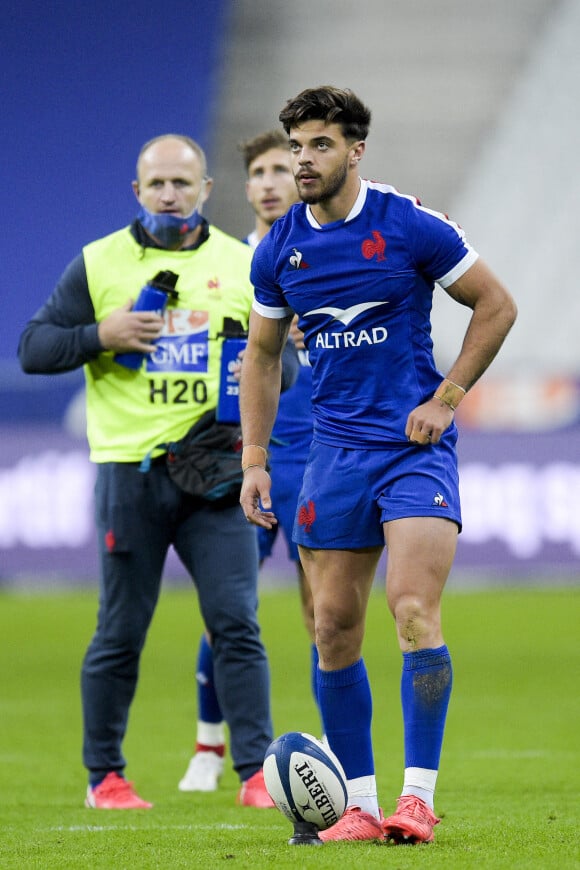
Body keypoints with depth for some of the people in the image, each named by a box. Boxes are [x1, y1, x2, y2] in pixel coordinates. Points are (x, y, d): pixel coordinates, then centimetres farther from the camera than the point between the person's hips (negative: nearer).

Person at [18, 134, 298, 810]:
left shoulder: (243, 265, 10)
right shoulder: (99, 264, 4)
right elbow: (33, 348, 3)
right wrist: (100, 336, -13)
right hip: (130, 469, -1)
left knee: (235, 622, -7)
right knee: (121, 633, 2)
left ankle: (256, 772, -5)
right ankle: (104, 775, 15)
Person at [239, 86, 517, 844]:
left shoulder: (410, 226, -8)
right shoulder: (279, 249, 4)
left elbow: (497, 306, 1)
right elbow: (262, 355, 17)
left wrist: (446, 399, -5)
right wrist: (254, 459, 9)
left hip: (416, 445, -4)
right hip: (336, 450, 4)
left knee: (414, 612, -16)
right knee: (334, 629, 2)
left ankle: (418, 796, -13)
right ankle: (359, 803, 10)